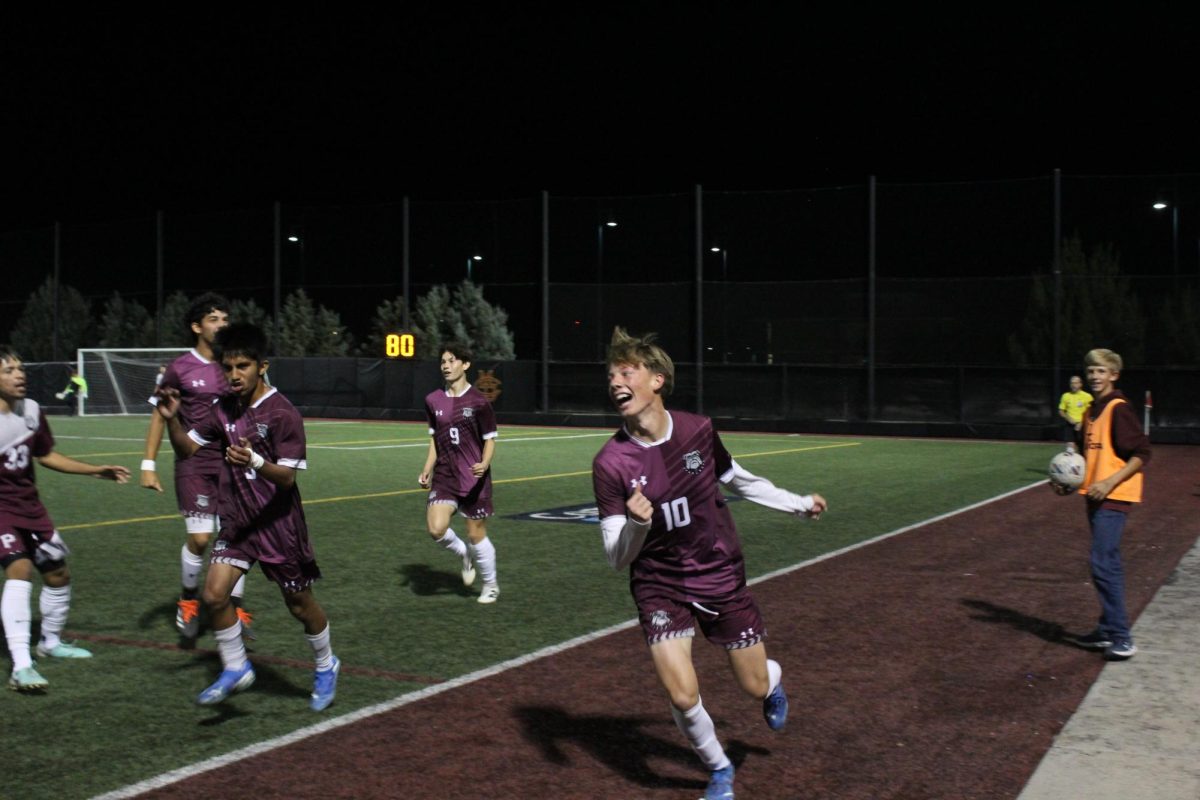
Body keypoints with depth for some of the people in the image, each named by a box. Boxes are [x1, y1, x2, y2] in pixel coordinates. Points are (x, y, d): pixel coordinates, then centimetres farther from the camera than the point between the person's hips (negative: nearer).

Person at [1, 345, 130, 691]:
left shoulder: (31, 411, -1)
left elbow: (46, 455, 15)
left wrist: (96, 470, 14)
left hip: (28, 504, 7)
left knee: (58, 573, 15)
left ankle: (51, 642, 40)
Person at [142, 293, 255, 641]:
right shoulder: (179, 369, -5)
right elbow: (159, 416, 2)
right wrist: (148, 464, -2)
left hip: (233, 464, 3)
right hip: (194, 464, -3)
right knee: (200, 537, -9)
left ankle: (235, 607, 16)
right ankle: (188, 600, 16)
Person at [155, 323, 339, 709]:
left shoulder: (283, 413, -18)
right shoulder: (224, 409, 2)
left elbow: (286, 478, -21)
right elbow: (188, 448, 10)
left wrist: (255, 462, -41)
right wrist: (171, 419, -9)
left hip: (278, 523, -5)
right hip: (237, 521, 5)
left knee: (299, 603, 8)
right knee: (214, 594, -9)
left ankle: (326, 667, 32)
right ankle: (235, 669, 12)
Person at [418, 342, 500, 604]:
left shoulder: (478, 401, -9)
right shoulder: (433, 401, 5)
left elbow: (490, 439, -5)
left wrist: (484, 464, -23)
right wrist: (427, 469, 7)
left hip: (474, 478, -4)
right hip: (444, 476, 4)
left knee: (476, 534, 3)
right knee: (436, 528, -15)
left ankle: (490, 585, 25)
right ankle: (464, 554, 18)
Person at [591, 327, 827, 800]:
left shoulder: (699, 431, -13)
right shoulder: (610, 463, -20)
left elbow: (738, 480, 10)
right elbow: (617, 559, -16)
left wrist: (799, 504, 17)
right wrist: (636, 524, -37)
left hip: (720, 575, 2)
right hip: (659, 584, -1)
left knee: (755, 686, 10)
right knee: (683, 697, -14)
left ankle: (773, 679, 50)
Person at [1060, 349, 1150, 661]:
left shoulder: (1119, 409, -12)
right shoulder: (1092, 411, 14)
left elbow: (1142, 454, -15)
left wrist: (1110, 482, -22)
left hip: (1114, 497, -9)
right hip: (1097, 497, 9)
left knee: (1103, 564, -14)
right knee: (1107, 566, 14)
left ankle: (1122, 639, -9)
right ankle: (1107, 632, 22)